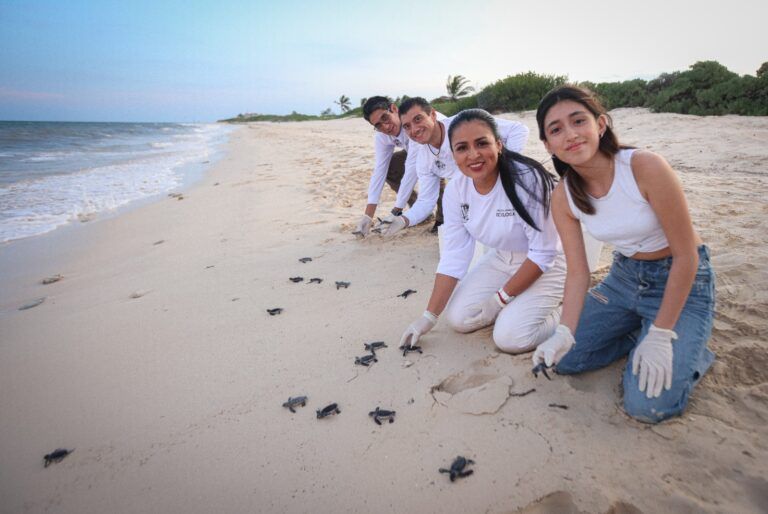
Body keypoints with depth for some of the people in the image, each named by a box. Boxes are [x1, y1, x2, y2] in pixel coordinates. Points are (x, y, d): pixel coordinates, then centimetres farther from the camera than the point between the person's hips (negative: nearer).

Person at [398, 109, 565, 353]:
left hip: (546, 264, -5)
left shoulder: (526, 179, -30)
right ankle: (515, 303, 18)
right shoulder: (455, 190, -13)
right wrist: (429, 316, -11)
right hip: (503, 259, 6)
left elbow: (544, 253, -23)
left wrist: (500, 299, -19)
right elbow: (453, 257, -9)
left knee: (510, 338, -19)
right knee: (459, 318, -4)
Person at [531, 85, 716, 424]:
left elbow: (686, 256, -20)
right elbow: (578, 272, -9)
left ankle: (692, 350, 12)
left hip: (682, 280, -5)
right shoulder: (563, 197, -11)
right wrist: (564, 333, -24)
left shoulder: (645, 167, -27)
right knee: (561, 358, -1)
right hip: (624, 277, 5)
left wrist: (661, 335, -20)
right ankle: (639, 336, 18)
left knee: (647, 404, -17)